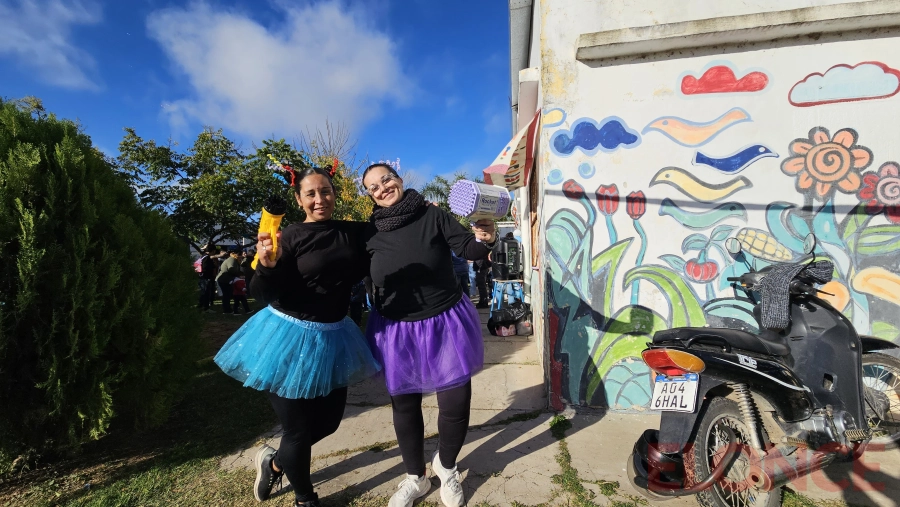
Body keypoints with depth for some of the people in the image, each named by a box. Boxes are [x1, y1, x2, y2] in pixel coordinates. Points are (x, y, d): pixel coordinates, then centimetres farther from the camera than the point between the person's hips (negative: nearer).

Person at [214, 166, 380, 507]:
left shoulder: (354, 232, 0)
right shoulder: (289, 237, -12)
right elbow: (263, 294, -12)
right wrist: (267, 265, -33)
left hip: (334, 337, 5)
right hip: (291, 337, -5)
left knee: (329, 419, 18)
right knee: (298, 429, 9)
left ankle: (274, 463, 46)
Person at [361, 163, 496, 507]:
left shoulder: (433, 215, -10)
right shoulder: (371, 232, -2)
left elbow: (467, 249, -14)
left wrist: (484, 239, -34)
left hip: (445, 324, -2)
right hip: (395, 331, 3)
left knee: (455, 404, 5)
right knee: (404, 405, 16)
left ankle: (446, 467, 39)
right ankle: (415, 478, 43)